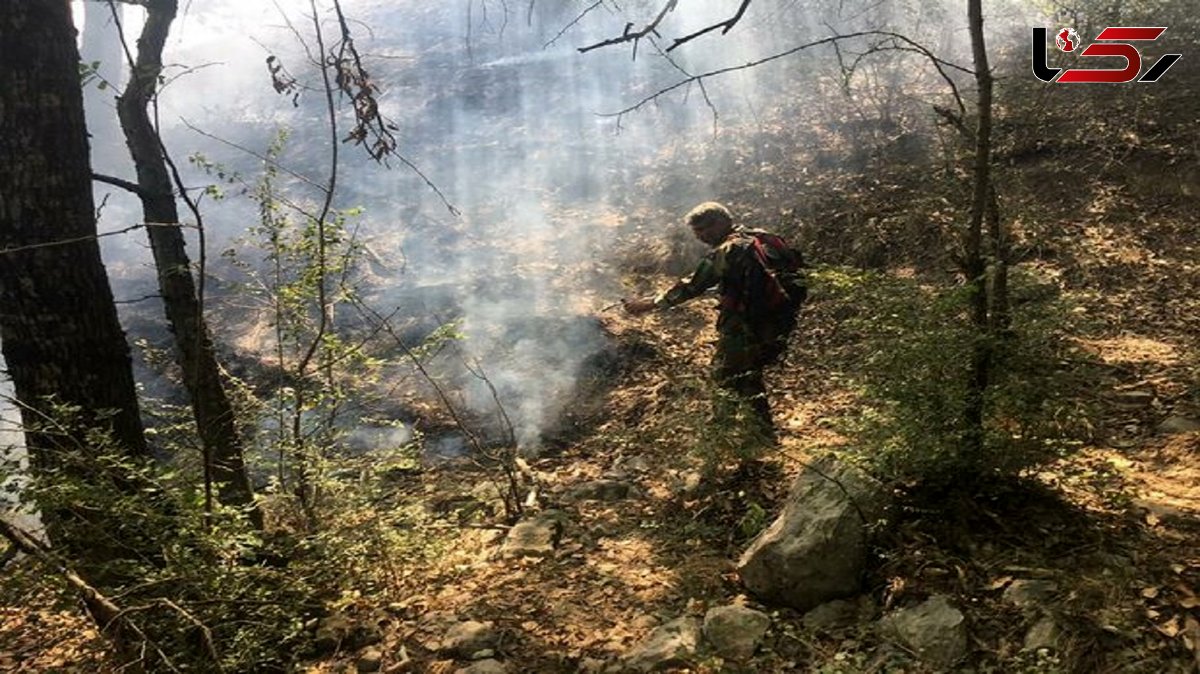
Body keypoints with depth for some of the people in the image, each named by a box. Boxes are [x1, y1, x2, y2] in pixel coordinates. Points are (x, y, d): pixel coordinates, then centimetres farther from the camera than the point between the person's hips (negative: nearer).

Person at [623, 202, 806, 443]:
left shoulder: (726, 252, -16)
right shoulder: (760, 237, 6)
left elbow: (692, 286, -15)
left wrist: (650, 303, -9)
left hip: (750, 327, -8)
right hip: (781, 320, 8)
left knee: (726, 373, 6)